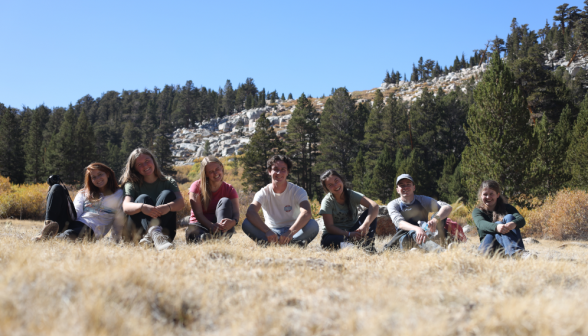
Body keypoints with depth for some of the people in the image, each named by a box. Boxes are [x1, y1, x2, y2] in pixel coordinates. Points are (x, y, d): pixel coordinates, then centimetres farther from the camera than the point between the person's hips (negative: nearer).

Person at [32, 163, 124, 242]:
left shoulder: (118, 194, 15)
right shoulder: (84, 193, 26)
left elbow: (119, 220, 8)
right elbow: (76, 212, 8)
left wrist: (116, 240, -2)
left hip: (90, 229, -5)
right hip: (71, 223, 5)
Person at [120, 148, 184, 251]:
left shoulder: (168, 182, 9)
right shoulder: (132, 184, 7)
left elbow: (181, 203, -10)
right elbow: (126, 207, -13)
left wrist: (168, 207, -34)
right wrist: (142, 207, -37)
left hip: (164, 227, 0)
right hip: (139, 230, 0)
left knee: (167, 194, -17)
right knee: (143, 198, -22)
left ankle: (150, 236, -43)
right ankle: (155, 234, -56)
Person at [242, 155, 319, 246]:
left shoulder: (298, 191, -7)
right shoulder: (263, 193, -5)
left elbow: (307, 213, -27)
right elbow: (250, 213, -25)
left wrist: (290, 232, -44)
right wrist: (267, 231, -43)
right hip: (271, 232, 1)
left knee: (313, 225, -31)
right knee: (246, 223, -27)